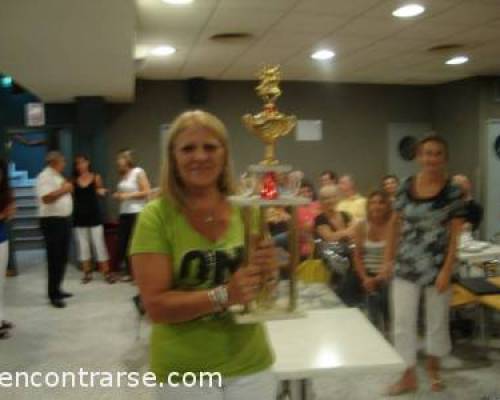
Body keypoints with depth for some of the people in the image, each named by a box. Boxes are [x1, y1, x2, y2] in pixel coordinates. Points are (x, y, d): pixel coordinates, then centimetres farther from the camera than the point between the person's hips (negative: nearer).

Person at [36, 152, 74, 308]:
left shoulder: (57, 176, 17)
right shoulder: (45, 176, -13)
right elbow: (46, 198, -25)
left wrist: (68, 189, 7)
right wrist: (63, 189, -17)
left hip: (63, 219, 10)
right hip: (52, 221, -10)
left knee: (62, 258, 13)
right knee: (55, 259, -6)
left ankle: (56, 289, 24)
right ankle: (53, 295, 1)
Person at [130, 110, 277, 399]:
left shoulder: (246, 210, -3)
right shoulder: (156, 217, -14)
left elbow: (263, 291, 3)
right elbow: (156, 306, -16)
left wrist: (269, 275, -18)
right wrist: (224, 295, -28)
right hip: (185, 373, -3)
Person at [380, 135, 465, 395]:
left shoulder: (453, 192, -8)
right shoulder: (406, 187, -2)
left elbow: (455, 235, -8)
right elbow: (395, 224, 6)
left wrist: (447, 270, -14)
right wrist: (388, 259, 4)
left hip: (437, 266, -1)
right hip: (406, 266, 2)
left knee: (437, 319, 14)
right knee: (403, 320, 2)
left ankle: (433, 368, 37)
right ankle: (408, 376, 17)